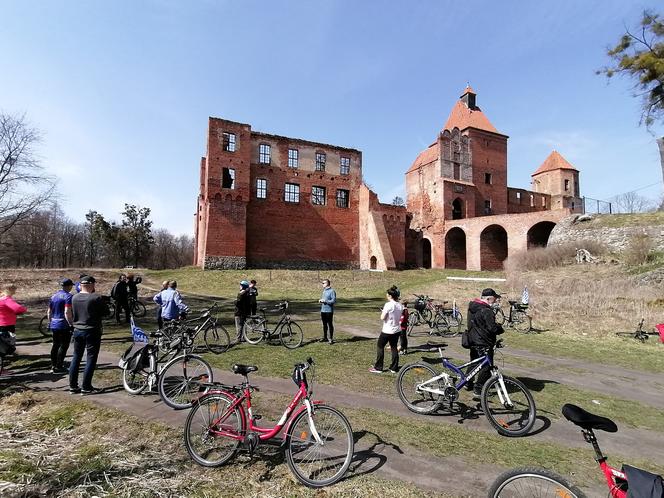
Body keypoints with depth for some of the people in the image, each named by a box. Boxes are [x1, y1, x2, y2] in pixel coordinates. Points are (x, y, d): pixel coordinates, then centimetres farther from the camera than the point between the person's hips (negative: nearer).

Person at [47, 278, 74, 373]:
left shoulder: (53, 296, 12)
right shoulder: (68, 296, -13)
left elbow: (49, 312, 18)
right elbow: (67, 313, -21)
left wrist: (50, 323, 27)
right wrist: (71, 324, -17)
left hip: (54, 325, 8)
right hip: (64, 325, -8)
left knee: (55, 345, 17)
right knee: (64, 345, 0)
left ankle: (53, 366, 24)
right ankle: (59, 367, 2)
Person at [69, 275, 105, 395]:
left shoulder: (74, 298, 3)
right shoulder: (96, 298, -17)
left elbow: (72, 314, 14)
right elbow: (104, 312, -6)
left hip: (77, 330, 7)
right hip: (92, 331, -7)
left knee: (76, 357, 16)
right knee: (91, 359, 1)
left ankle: (73, 386, 22)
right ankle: (86, 387, 4)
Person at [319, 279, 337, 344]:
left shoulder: (332, 291, -12)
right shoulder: (324, 291, 15)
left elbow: (334, 301, -18)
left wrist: (325, 301, -19)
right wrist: (320, 300, 4)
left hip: (329, 311, -8)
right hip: (323, 310, 8)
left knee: (330, 324, -1)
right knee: (324, 324, 15)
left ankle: (331, 338, 8)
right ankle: (325, 338, 26)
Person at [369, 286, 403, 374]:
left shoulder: (388, 305, -20)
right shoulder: (400, 305, 2)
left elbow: (382, 317, -20)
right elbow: (400, 317, 10)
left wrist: (382, 312, 0)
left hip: (387, 331, -6)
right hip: (397, 330, 7)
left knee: (380, 347, 8)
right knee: (394, 348, 17)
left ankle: (378, 368, 13)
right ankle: (394, 368, 22)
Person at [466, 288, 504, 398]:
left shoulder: (472, 307, 8)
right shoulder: (486, 311, -23)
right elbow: (492, 328, -25)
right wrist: (501, 328, -3)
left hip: (473, 340, 9)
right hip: (484, 344, -9)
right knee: (486, 367, 1)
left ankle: (468, 383, 34)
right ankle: (478, 390, 2)